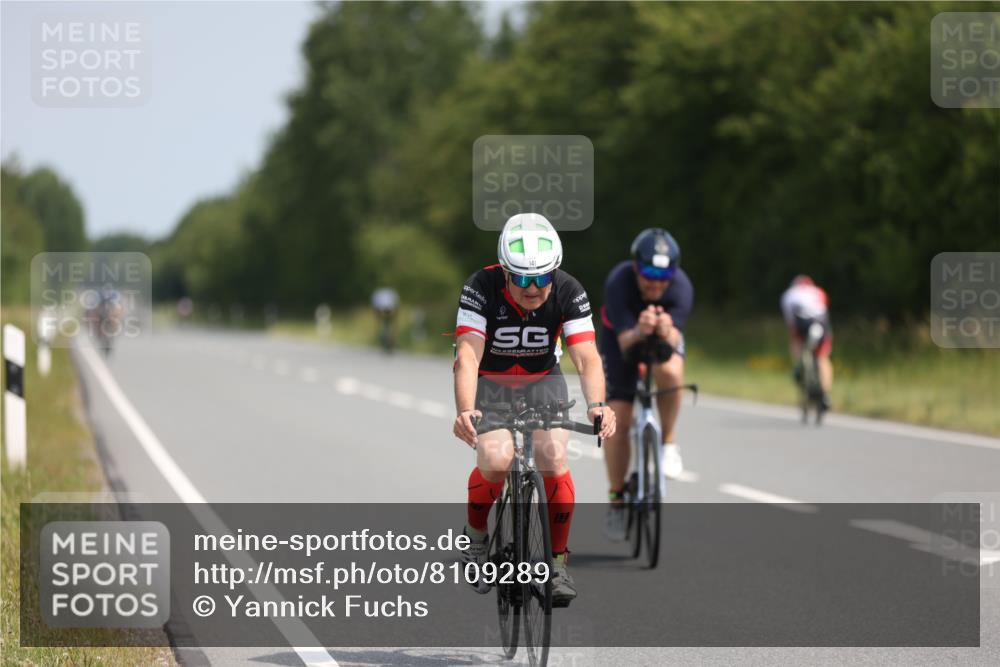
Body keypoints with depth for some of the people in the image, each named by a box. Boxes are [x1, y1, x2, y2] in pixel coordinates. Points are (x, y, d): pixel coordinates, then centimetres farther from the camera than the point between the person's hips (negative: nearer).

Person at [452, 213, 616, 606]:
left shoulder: (569, 293, -23)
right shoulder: (481, 289, -28)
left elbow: (587, 357, -31)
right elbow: (468, 356, -38)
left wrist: (596, 405, -51)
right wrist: (465, 410, -55)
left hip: (541, 380, 2)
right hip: (488, 382, -2)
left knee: (553, 458, -21)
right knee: (496, 460, -26)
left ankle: (558, 561, -6)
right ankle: (476, 537, 3)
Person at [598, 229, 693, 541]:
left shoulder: (681, 287, -31)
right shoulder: (618, 282, -35)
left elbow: (674, 340, -36)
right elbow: (624, 340, -39)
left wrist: (666, 331, -59)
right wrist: (639, 332, -61)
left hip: (665, 337, 0)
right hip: (624, 336, 0)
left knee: (670, 372, -35)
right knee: (618, 419, -10)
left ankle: (669, 442, -10)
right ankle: (616, 498, 7)